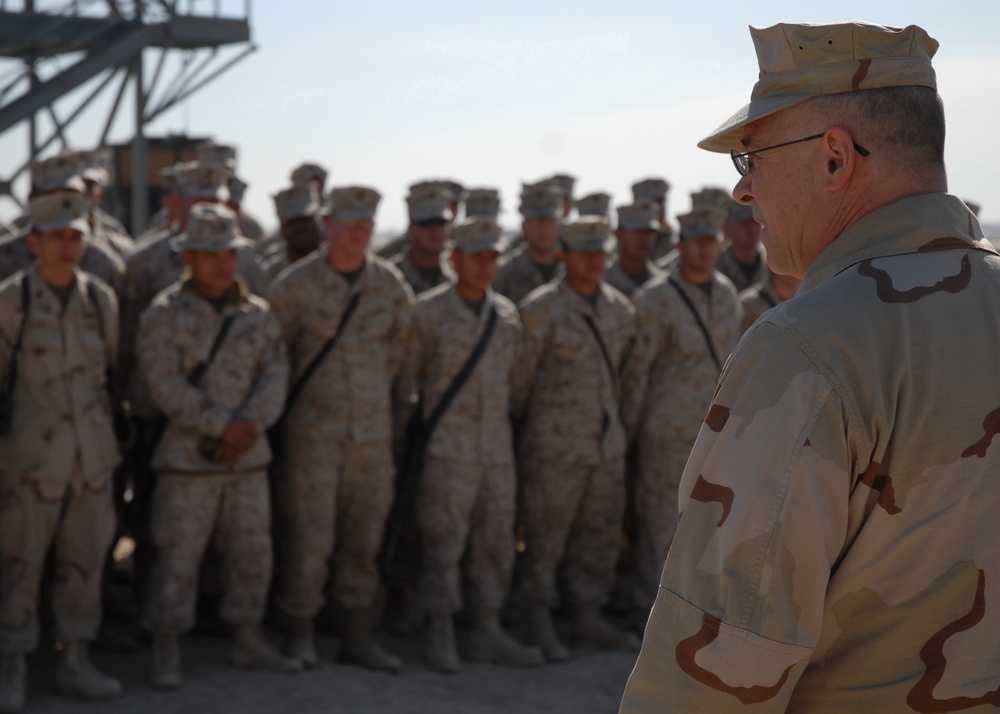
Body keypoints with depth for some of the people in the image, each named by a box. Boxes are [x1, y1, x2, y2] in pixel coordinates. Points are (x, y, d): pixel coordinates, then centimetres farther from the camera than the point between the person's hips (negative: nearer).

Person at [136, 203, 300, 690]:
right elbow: (164, 381, -13)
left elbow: (275, 372, 3)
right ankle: (166, 653, 5)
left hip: (248, 453, 5)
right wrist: (220, 425, -17)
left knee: (252, 550, 10)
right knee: (177, 553, -4)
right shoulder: (164, 314, -4)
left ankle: (248, 641, 22)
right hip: (187, 454, -5)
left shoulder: (257, 314, 10)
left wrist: (252, 423, -14)